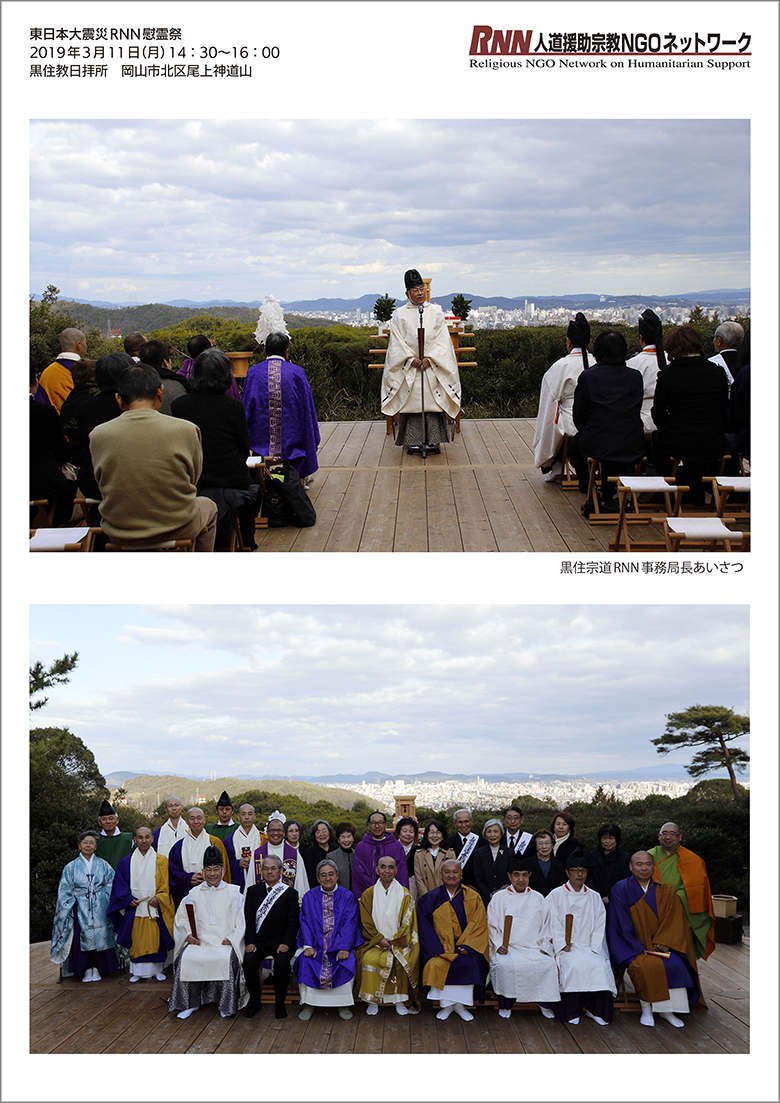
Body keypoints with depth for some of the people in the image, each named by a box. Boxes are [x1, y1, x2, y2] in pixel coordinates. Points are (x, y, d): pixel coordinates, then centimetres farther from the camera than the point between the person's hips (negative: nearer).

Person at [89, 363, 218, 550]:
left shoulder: (98, 435, -11)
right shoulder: (186, 430, -16)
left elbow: (101, 482, 3)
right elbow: (193, 478, 0)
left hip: (119, 534, 2)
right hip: (177, 529, -2)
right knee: (208, 507, 32)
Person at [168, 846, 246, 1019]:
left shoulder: (233, 893, 10)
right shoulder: (194, 893, 16)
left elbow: (241, 922, 5)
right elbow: (181, 919, 13)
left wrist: (231, 939, -10)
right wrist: (188, 935, -6)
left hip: (224, 942, -2)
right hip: (198, 940, 2)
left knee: (226, 959, -32)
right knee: (185, 958, -27)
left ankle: (226, 1005, -15)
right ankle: (191, 1003, -11)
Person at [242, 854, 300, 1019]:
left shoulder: (290, 893, 4)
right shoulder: (253, 891, 11)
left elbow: (293, 922, -1)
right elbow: (249, 919, 4)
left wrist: (286, 943, -16)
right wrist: (250, 941, -10)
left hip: (281, 940, -2)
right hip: (258, 939, 2)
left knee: (282, 961, -31)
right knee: (249, 960, -27)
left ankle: (279, 1004, -12)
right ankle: (254, 1001, -5)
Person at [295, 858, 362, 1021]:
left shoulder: (347, 896, 5)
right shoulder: (310, 897, 9)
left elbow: (349, 924, -4)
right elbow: (305, 922, 2)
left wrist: (344, 948, -17)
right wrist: (308, 946, -14)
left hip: (339, 945, -1)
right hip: (316, 944, 1)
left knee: (346, 963, -29)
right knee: (305, 962, -27)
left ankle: (343, 1004, -11)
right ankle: (308, 1004, -12)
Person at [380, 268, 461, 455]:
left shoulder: (436, 312, 7)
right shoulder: (400, 315, 5)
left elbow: (442, 339, 2)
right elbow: (397, 342, 0)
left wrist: (429, 358, -11)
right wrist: (411, 359, -12)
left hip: (433, 365, 1)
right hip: (408, 366, 0)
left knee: (432, 399, -2)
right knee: (411, 400, -2)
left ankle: (433, 440, 3)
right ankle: (413, 441, 2)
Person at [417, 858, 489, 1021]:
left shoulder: (473, 897, 7)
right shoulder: (430, 899, 6)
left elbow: (479, 926, 3)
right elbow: (425, 928, 0)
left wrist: (466, 946, -12)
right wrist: (438, 950, -14)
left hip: (466, 947, 0)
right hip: (440, 947, 0)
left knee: (470, 964, -30)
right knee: (437, 964, -31)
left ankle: (460, 1005, -12)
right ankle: (447, 1004, -12)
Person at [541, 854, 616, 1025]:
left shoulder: (594, 897, 17)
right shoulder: (556, 895, 9)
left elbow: (599, 926, 11)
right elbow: (553, 925, 1)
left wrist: (594, 948, -5)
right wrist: (562, 945, -12)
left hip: (589, 947, 2)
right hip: (565, 946, -2)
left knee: (600, 965, -28)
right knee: (574, 965, -32)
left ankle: (597, 1010, -14)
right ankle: (571, 1011, -20)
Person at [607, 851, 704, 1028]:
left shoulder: (666, 892, 8)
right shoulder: (621, 889, -1)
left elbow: (676, 921, 5)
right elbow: (621, 924, -7)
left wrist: (663, 943, -10)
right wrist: (640, 948, -15)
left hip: (662, 945, 3)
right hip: (634, 947, -3)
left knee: (676, 965, -27)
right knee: (645, 966, -33)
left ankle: (668, 1011, -14)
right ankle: (646, 1009, -15)